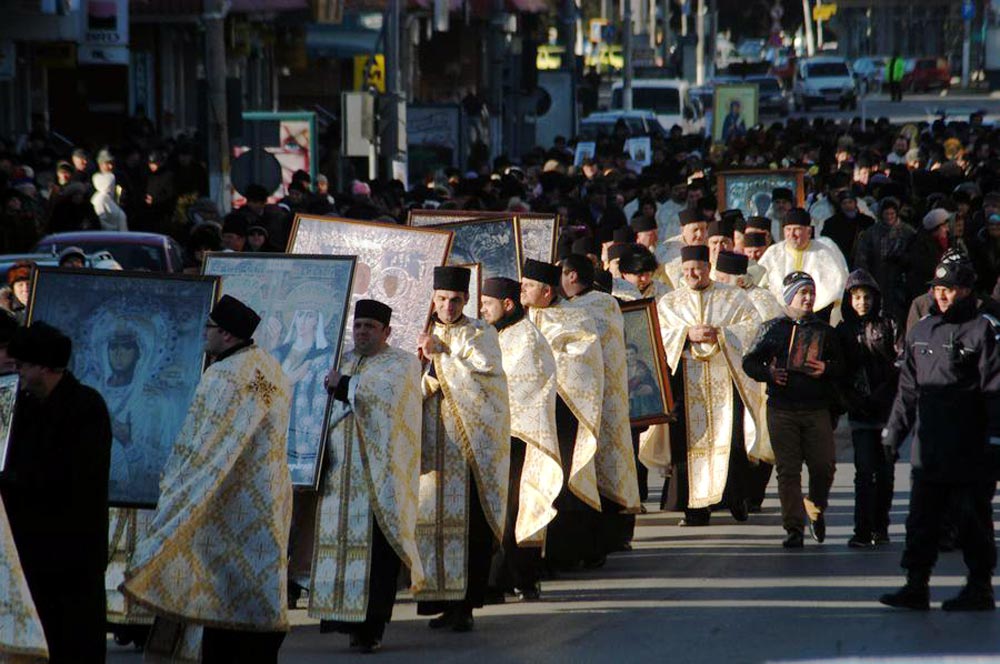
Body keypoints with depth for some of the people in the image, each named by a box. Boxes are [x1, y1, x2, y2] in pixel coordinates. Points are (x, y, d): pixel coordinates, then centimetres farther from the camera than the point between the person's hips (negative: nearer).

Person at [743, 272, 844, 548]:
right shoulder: (772, 329, 8)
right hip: (782, 409, -1)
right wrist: (768, 374, -9)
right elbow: (750, 362, 9)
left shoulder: (824, 331, 13)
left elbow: (841, 365, 11)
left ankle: (816, 509, 24)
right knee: (788, 470, -2)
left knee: (824, 465, -4)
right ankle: (794, 527, 2)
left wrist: (825, 369, -10)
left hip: (816, 410, 1)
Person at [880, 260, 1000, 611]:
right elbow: (908, 389, 19)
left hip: (970, 450, -6)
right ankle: (916, 586, 8)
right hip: (928, 448, 6)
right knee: (921, 522, 5)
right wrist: (893, 432, 15)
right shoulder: (922, 330, 14)